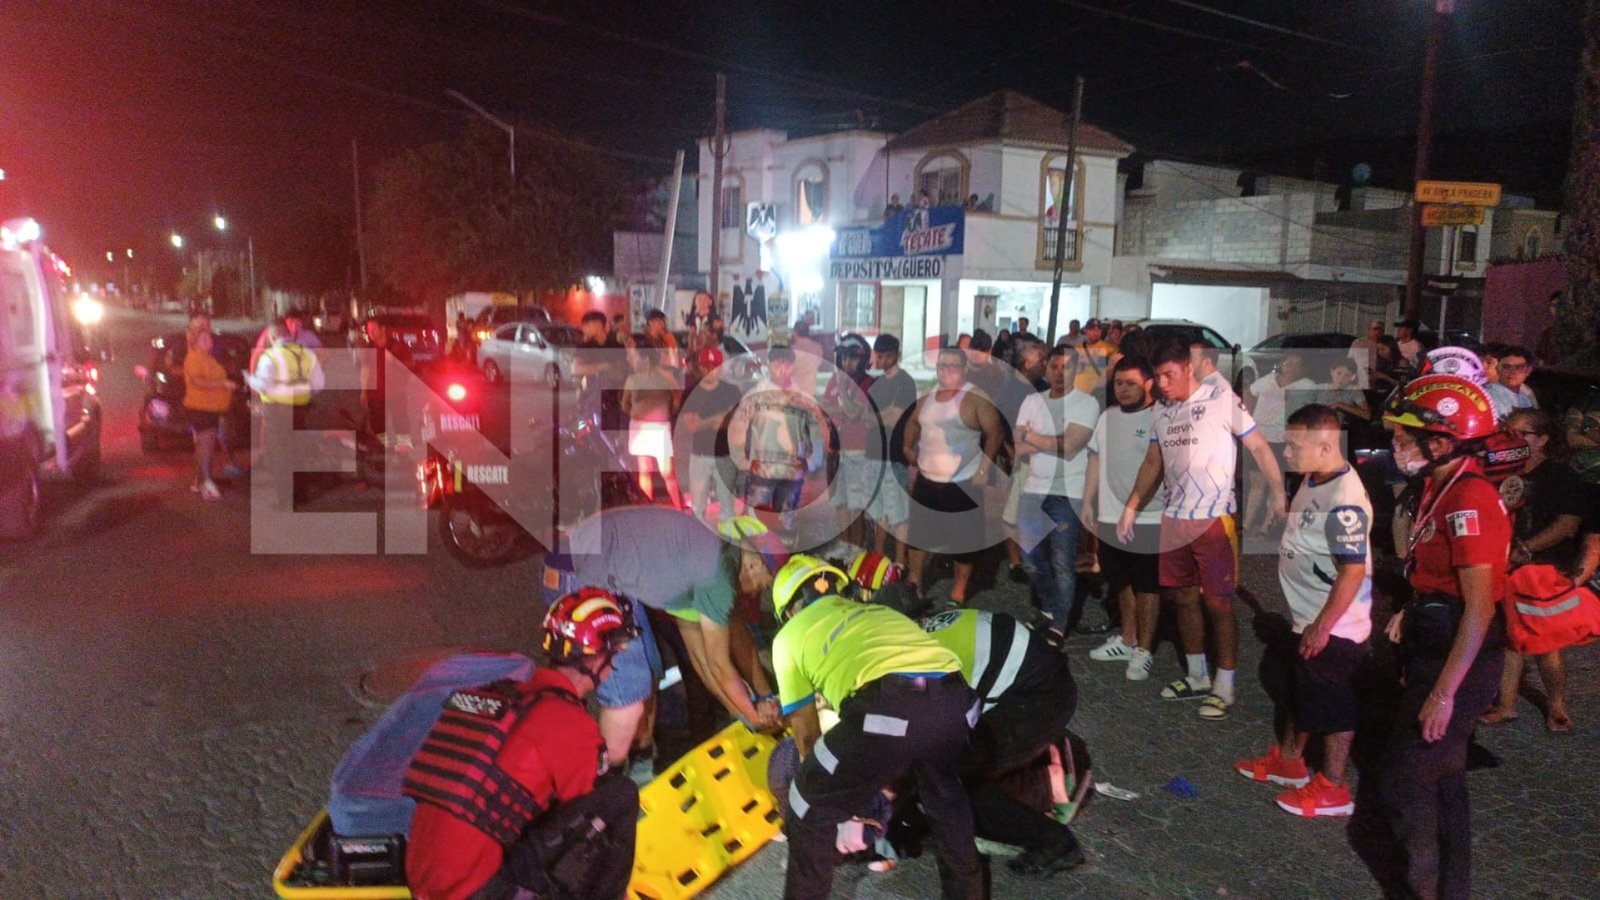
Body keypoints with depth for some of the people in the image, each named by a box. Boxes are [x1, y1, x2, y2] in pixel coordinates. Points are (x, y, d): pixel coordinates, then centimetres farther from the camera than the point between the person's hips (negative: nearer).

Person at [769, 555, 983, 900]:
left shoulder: (790, 634, 26)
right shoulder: (875, 610, 40)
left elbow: (807, 735, 30)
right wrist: (884, 783, 63)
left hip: (886, 709, -6)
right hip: (954, 699, 6)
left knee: (810, 813, 19)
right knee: (945, 794, 38)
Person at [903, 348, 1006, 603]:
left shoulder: (976, 398, -12)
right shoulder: (928, 396, 8)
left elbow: (995, 432, -13)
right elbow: (913, 422, 26)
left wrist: (985, 467, -17)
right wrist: (909, 446, 14)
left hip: (963, 482, -6)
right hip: (927, 479, 6)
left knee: (963, 536, 2)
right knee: (919, 531, 15)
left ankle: (959, 593, 14)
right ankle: (914, 582, 32)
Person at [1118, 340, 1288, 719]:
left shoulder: (1222, 400, -7)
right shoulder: (1161, 414, 11)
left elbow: (1259, 447, -9)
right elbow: (1152, 465, 18)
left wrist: (1278, 493, -20)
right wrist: (1130, 509, 15)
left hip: (1214, 518, -6)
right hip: (1174, 519, 6)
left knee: (1218, 602, -2)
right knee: (1183, 597, 13)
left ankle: (1224, 687, 8)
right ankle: (1197, 677, 27)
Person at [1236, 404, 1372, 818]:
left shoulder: (1345, 501, -28)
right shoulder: (1313, 480, 2)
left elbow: (1354, 571, -29)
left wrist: (1322, 627, -23)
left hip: (1333, 627, -10)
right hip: (1305, 616, 10)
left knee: (1332, 706, 6)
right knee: (1297, 691, 24)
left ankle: (1332, 789, 22)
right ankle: (1287, 761, 43)